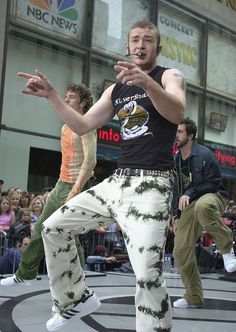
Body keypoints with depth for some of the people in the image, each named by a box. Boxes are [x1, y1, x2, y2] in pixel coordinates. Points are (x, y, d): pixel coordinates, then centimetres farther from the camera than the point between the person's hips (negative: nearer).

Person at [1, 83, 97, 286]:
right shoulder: (66, 127, 17)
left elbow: (90, 161, -21)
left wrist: (75, 191, -26)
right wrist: (59, 186, 20)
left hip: (74, 187, -9)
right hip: (61, 185, 9)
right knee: (40, 229, 12)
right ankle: (25, 274, 24)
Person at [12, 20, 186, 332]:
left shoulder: (169, 76, 0)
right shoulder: (116, 90, 18)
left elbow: (177, 113, -22)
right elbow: (82, 125, 18)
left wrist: (147, 83, -40)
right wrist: (51, 94, 6)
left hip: (150, 184, -7)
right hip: (117, 181, 7)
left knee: (147, 273, -22)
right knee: (53, 227, 9)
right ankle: (77, 298, 22)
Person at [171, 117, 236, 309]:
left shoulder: (204, 154, -11)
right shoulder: (176, 160, 12)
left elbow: (214, 183, -14)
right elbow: (176, 190, 20)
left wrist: (190, 194, -22)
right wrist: (176, 215, 16)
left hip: (212, 197, -7)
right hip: (189, 206, 7)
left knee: (202, 206, -45)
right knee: (181, 251, -1)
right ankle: (194, 298, 15)